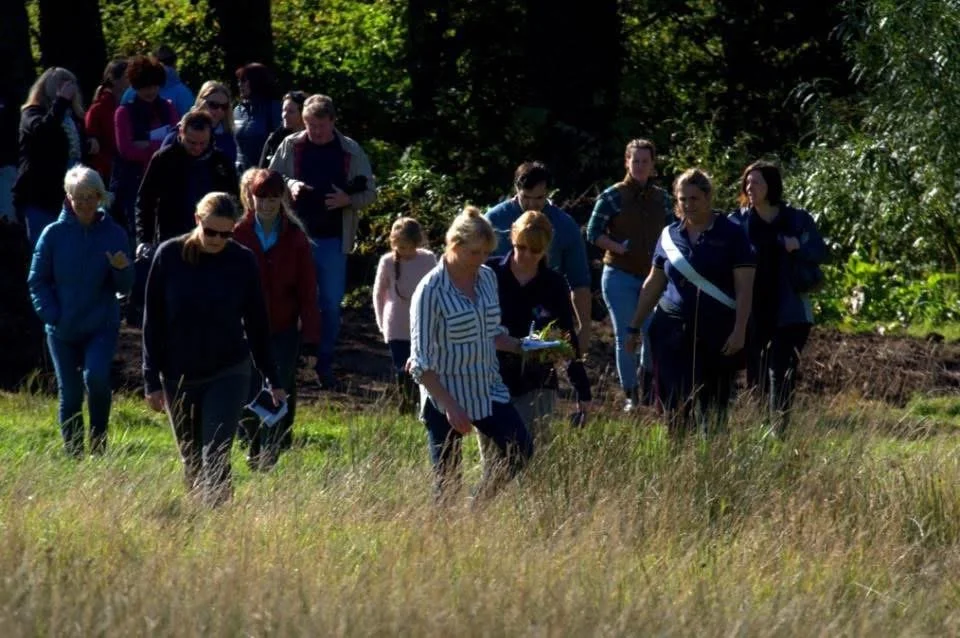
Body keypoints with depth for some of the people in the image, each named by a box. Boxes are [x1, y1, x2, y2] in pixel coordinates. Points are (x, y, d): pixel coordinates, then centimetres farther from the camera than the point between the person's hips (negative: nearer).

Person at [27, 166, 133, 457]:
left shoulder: (113, 234, -1)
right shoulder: (54, 234, -1)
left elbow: (124, 288, 0)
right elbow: (38, 281, 3)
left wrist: (122, 269, -22)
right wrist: (52, 315, -9)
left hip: (102, 327, -1)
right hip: (62, 331, 1)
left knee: (96, 376, -25)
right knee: (70, 394, 4)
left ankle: (99, 440, -6)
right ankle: (73, 457, 18)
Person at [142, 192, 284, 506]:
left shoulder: (242, 261, -4)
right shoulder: (169, 256, -5)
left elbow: (257, 324, 6)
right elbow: (153, 322, -1)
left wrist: (272, 378, 7)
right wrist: (152, 380, -4)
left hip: (229, 374, -1)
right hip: (179, 377, 1)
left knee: (216, 459, -12)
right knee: (192, 462, 11)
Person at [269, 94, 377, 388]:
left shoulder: (351, 151, -1)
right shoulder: (290, 146, 0)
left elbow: (369, 192, 5)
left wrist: (348, 200, -15)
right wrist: (289, 185, -13)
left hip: (333, 240, 0)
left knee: (331, 304, 4)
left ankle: (325, 364, 14)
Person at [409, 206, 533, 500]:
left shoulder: (487, 278, 5)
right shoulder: (431, 291, -15)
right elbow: (421, 361, -15)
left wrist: (523, 347, 0)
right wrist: (450, 407, -21)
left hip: (488, 390, 6)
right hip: (445, 397, -6)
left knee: (520, 448, -8)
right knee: (447, 481, 0)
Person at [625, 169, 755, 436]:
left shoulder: (730, 234, -1)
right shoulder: (669, 235, 10)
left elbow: (744, 288, -4)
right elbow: (652, 285, 18)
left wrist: (739, 330, -13)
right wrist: (635, 327, 17)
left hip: (715, 334, -3)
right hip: (672, 331, 3)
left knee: (712, 407, 0)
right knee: (675, 404, -4)